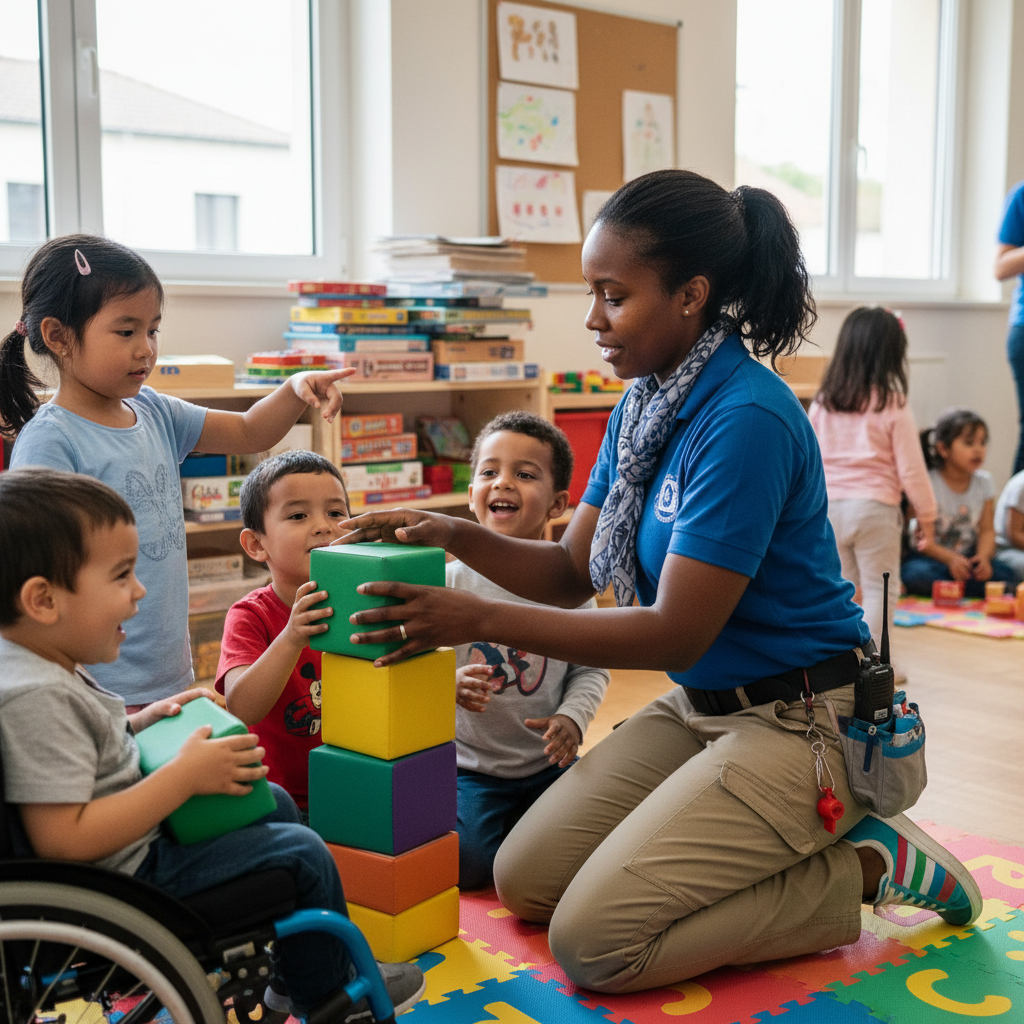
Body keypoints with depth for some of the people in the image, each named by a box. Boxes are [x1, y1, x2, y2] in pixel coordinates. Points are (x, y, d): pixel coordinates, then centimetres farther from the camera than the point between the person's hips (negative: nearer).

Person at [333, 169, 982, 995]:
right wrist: (456, 538, -11)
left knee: (592, 943, -13)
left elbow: (676, 634, -24)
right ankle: (793, 858, 13)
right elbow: (571, 573, 6)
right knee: (523, 881, 5)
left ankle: (860, 870, 1)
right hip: (698, 708, 9)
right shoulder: (644, 406, 4)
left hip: (794, 724, -9)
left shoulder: (746, 421, -24)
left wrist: (480, 622, -25)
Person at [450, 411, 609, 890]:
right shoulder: (452, 580, -9)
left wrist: (572, 716, -16)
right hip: (469, 764, -2)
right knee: (465, 863, -20)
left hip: (548, 762, 2)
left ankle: (517, 829, 21)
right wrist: (452, 684, -27)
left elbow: (592, 667, 2)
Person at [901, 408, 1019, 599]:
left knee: (1004, 574, -24)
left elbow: (987, 530, 1)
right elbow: (921, 539, -15)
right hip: (932, 555, -4)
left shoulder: (984, 482, 3)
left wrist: (983, 557, -20)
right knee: (918, 574, -38)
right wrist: (950, 559, -30)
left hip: (968, 556, 4)